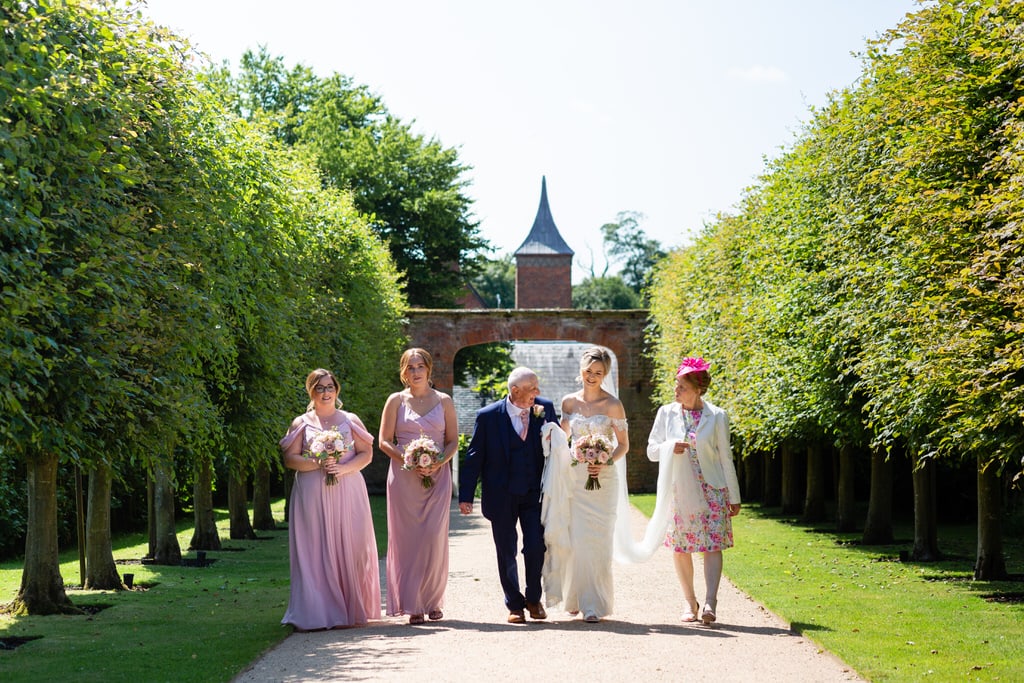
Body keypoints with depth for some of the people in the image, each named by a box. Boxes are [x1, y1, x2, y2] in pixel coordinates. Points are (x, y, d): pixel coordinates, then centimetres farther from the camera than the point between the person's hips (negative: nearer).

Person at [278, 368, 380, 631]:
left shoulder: (350, 420, 12)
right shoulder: (301, 423, 9)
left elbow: (366, 453, 6)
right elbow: (290, 459, 1)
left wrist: (344, 468, -11)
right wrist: (318, 464, -13)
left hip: (348, 493, 1)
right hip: (312, 496, -1)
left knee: (350, 548, -2)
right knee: (315, 552, -5)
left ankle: (350, 610, 5)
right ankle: (317, 612, -5)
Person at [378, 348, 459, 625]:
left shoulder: (444, 401, 8)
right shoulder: (396, 401, 5)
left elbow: (453, 441, 8)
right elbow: (384, 441, 2)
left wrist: (439, 462, -10)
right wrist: (409, 461, -12)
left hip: (437, 477, 0)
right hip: (404, 477, 0)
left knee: (434, 537, -5)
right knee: (407, 538, -3)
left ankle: (432, 601, 6)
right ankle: (413, 605, 0)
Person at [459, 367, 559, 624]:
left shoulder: (545, 409, -2)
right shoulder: (488, 416, -8)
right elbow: (474, 458, -4)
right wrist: (466, 496, -8)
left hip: (535, 494, 1)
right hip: (502, 497, -1)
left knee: (536, 548, -4)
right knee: (507, 554, 7)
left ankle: (533, 599, 20)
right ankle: (514, 605, 23)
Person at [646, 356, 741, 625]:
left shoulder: (717, 417, -2)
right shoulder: (666, 413, 4)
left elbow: (726, 458, 3)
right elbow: (652, 450, 8)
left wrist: (734, 497, 3)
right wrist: (671, 447, -15)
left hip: (711, 489, -2)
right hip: (677, 491, 2)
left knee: (713, 546, -9)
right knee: (680, 548, 5)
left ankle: (710, 603, -14)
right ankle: (690, 602, 16)